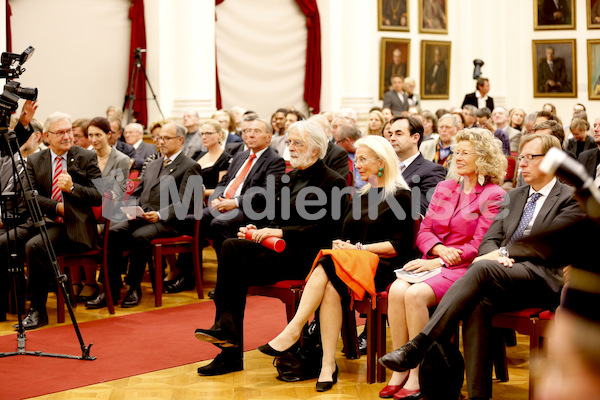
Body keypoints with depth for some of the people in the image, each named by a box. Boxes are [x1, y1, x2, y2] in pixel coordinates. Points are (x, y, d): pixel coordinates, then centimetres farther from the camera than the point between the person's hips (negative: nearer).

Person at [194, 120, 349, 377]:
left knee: (232, 248, -24)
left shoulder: (333, 182, -4)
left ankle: (226, 328, -17)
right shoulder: (291, 177, 20)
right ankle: (231, 353, -20)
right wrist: (258, 231, 3)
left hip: (306, 256, -7)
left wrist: (278, 233, -19)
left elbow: (324, 230, -14)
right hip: (281, 250, 7)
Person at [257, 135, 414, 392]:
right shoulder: (360, 197, 26)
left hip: (382, 266, -5)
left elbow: (398, 246, -7)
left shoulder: (400, 196, 2)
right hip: (350, 262, 5)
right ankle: (328, 365, -37)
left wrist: (360, 248, -11)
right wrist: (340, 245, 1)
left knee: (328, 265, -33)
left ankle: (293, 331, -37)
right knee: (330, 287, -31)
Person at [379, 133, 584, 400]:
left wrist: (503, 253, -10)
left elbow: (547, 246, -7)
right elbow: (491, 238, 18)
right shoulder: (514, 196, 27)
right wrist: (495, 254, -6)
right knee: (477, 303, -31)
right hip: (503, 276, 5)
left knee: (481, 269, -33)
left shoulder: (571, 199, 7)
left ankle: (417, 346, -40)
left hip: (542, 278, -5)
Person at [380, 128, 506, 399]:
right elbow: (424, 231, 15)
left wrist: (438, 263, -14)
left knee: (416, 294, -32)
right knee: (397, 290, -26)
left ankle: (415, 377, -24)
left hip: (464, 268, -5)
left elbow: (478, 246, -7)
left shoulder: (493, 195, -1)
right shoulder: (444, 188, 19)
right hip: (433, 262, 6)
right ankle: (399, 371, -21)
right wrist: (439, 249, -8)